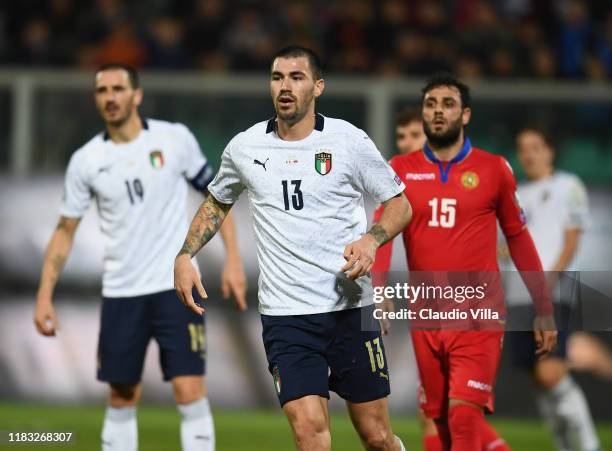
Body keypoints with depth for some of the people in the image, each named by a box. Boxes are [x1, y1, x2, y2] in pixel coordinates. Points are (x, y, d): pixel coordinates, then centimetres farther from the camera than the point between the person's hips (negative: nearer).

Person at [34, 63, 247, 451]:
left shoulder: (175, 139, -2)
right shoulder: (86, 161, 2)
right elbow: (65, 230, 7)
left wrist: (233, 259, -2)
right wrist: (45, 295, 0)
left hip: (177, 286, -2)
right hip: (120, 294, 2)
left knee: (191, 393, -10)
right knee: (122, 399, 8)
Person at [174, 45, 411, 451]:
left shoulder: (349, 141, -2)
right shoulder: (244, 148, 6)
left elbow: (399, 205, 5)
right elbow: (216, 204, 24)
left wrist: (371, 240, -15)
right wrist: (185, 257, 10)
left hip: (351, 308, -1)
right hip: (286, 316, 1)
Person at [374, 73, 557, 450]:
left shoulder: (493, 169, 3)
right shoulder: (401, 170, 6)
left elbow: (519, 238, 9)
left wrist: (544, 311, 9)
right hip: (426, 317, 3)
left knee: (464, 415, -16)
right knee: (443, 420, 8)